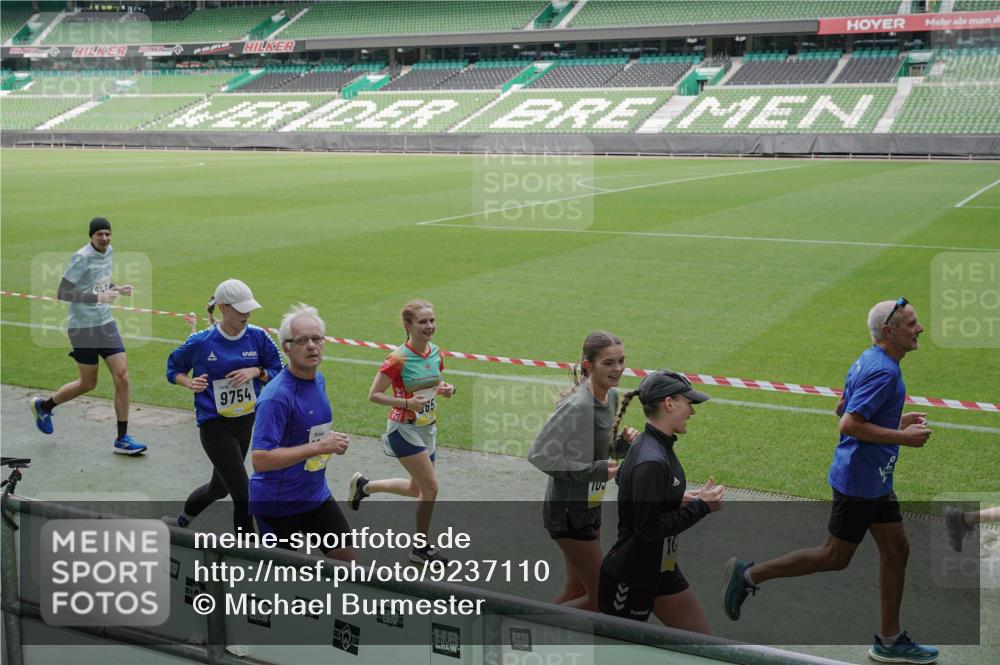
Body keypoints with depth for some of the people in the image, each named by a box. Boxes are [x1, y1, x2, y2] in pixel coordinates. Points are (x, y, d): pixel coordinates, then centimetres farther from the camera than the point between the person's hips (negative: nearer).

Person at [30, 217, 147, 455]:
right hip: (83, 327, -6)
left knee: (122, 377, -4)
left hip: (106, 324, 6)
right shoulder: (82, 258, -18)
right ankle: (43, 406, 34)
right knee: (88, 384, 6)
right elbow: (62, 293, -19)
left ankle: (122, 439, 3)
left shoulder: (109, 251, 6)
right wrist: (98, 297, -26)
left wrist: (117, 288, 3)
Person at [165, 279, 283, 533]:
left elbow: (277, 372, 4)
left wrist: (256, 372, -15)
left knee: (219, 487, 23)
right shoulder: (201, 342, -11)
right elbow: (174, 369, 4)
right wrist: (190, 384, -15)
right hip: (214, 425, -5)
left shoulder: (258, 337, -3)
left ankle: (184, 518, 51)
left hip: (246, 422, 5)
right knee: (243, 495, -10)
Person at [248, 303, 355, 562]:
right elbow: (260, 460, -30)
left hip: (317, 495, 8)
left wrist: (331, 441, 5)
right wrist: (318, 447, -28)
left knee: (347, 560, 6)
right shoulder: (276, 395, -23)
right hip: (277, 504, -7)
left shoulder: (319, 380, 5)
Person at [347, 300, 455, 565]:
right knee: (431, 487, -9)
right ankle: (422, 548, 9)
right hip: (404, 429, -8)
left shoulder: (435, 353, 0)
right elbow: (373, 395, -15)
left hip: (427, 428, 8)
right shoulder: (399, 359, -20)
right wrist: (406, 403, -25)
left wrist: (446, 389, -5)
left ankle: (364, 485, 39)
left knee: (418, 488, 17)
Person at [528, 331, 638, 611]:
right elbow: (539, 454, -23)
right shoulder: (577, 406, -25)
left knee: (576, 593, 18)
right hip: (568, 511, -9)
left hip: (590, 507, 9)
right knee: (600, 600, -1)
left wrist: (622, 443, -4)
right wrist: (593, 471, -23)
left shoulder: (611, 396, 3)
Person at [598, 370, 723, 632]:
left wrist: (679, 499, 5)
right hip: (628, 581, -10)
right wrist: (700, 506, -19)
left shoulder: (658, 446, 3)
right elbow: (648, 528, -26)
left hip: (662, 570, 10)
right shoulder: (651, 461, -27)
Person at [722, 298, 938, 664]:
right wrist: (902, 437, -21)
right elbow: (849, 424, -28)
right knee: (835, 557, 1)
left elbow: (843, 410, 19)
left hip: (875, 481, 10)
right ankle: (749, 574, 11)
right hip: (860, 480, -10)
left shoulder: (867, 361, 10)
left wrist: (897, 420, 16)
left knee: (896, 551, 12)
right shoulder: (883, 370, -21)